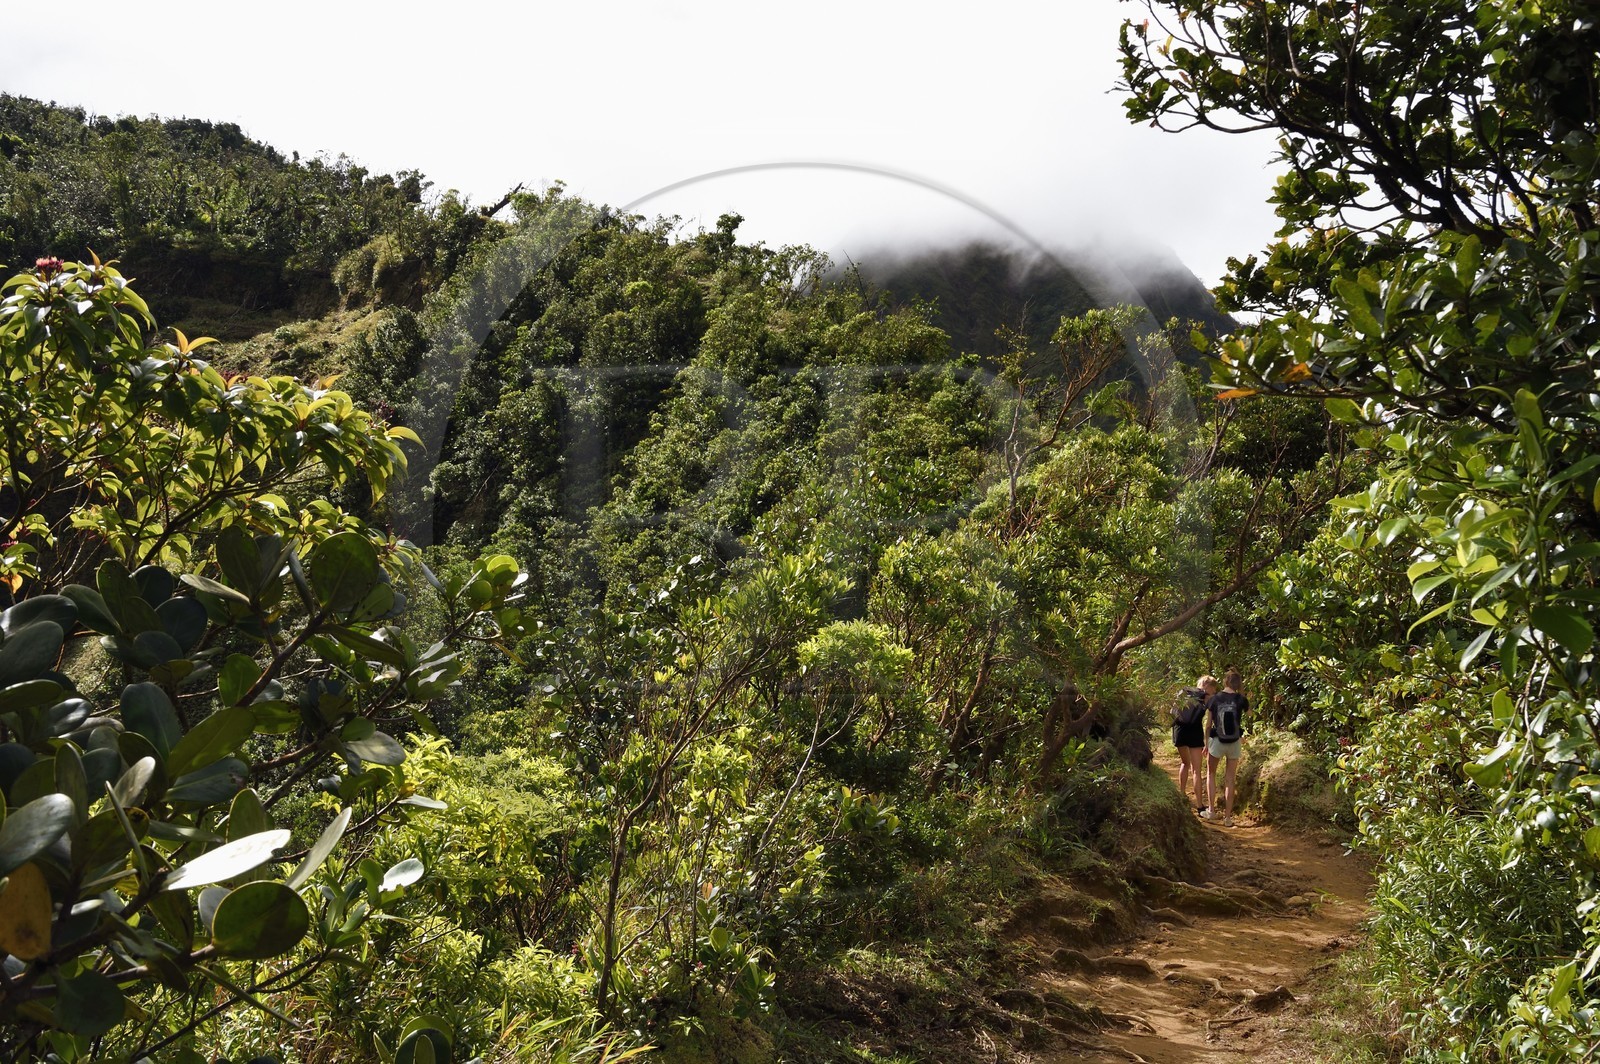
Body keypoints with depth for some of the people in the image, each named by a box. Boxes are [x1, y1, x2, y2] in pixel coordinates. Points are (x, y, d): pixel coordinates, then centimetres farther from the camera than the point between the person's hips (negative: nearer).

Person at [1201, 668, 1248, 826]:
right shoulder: (1241, 700, -6)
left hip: (1217, 741, -1)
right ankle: (1227, 817, 11)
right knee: (1229, 779, 10)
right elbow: (1248, 712, 18)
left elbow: (1208, 724, -1)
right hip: (1234, 743, 1)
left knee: (1211, 774, 20)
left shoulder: (1214, 699, -7)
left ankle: (1211, 811, 16)